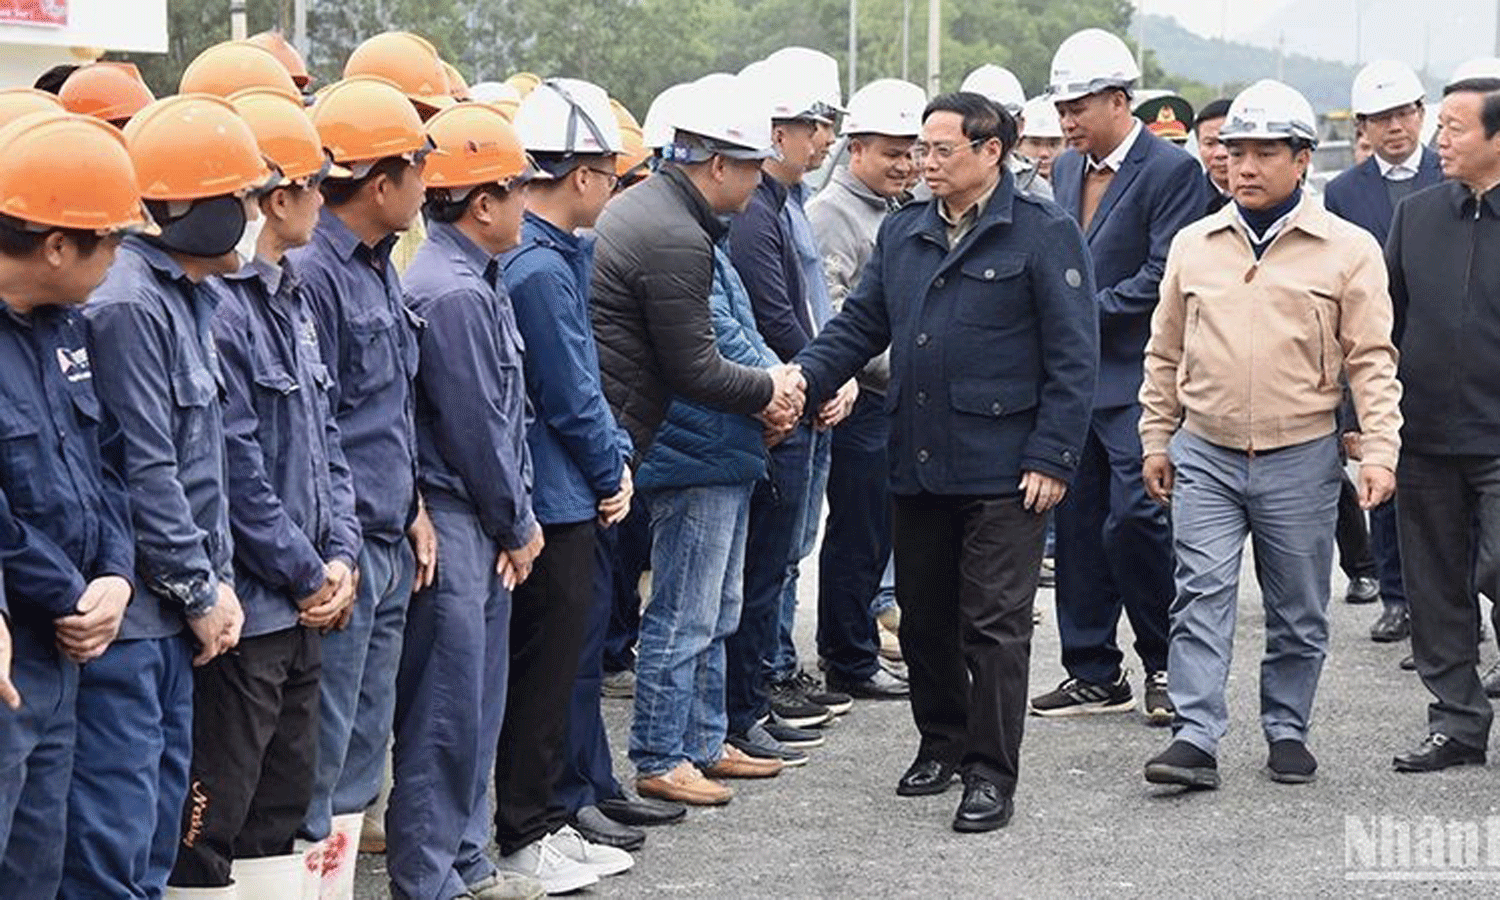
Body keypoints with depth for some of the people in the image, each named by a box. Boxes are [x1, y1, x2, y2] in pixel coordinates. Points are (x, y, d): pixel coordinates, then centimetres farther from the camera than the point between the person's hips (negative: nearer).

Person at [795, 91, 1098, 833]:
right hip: (916, 465, 6)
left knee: (994, 624, -2)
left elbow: (1073, 356, -8)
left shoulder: (1044, 235, -6)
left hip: (1002, 471, -6)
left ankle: (990, 774, 4)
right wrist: (801, 380, -6)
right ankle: (941, 743, 30)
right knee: (924, 617, 14)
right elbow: (859, 326, 13)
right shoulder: (902, 234, 12)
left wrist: (1051, 459, -13)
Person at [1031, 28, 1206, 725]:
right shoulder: (1066, 169, 15)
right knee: (1078, 526, 8)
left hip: (1136, 378, -7)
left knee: (1134, 522, -11)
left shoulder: (1171, 170, -9)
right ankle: (1094, 674, 17)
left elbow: (1162, 277, -15)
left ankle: (1166, 665, 7)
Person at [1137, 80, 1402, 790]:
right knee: (1201, 597, -7)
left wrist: (1379, 451, -12)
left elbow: (1371, 360, -3)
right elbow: (1165, 353, 14)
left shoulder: (1348, 250, -2)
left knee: (1299, 612, 9)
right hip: (1204, 455, 2)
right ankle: (1196, 738, -7)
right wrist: (1155, 440, 12)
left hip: (1300, 460, -1)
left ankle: (1287, 732, 22)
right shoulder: (1194, 244, 7)